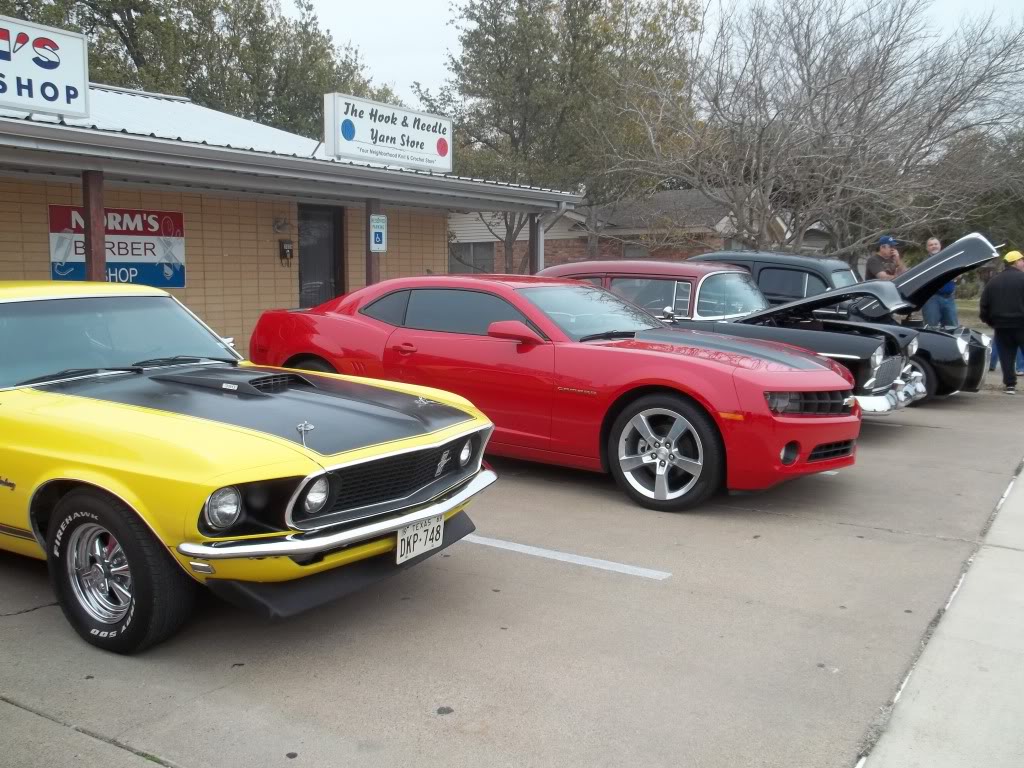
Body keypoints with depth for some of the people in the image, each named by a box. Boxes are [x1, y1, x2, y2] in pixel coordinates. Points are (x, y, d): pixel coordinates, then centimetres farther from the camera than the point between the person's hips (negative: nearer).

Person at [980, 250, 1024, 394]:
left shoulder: (993, 281, 9)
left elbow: (984, 304, 8)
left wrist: (989, 321, 16)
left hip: (1001, 325, 4)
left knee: (1006, 356, 7)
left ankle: (1010, 385, 3)